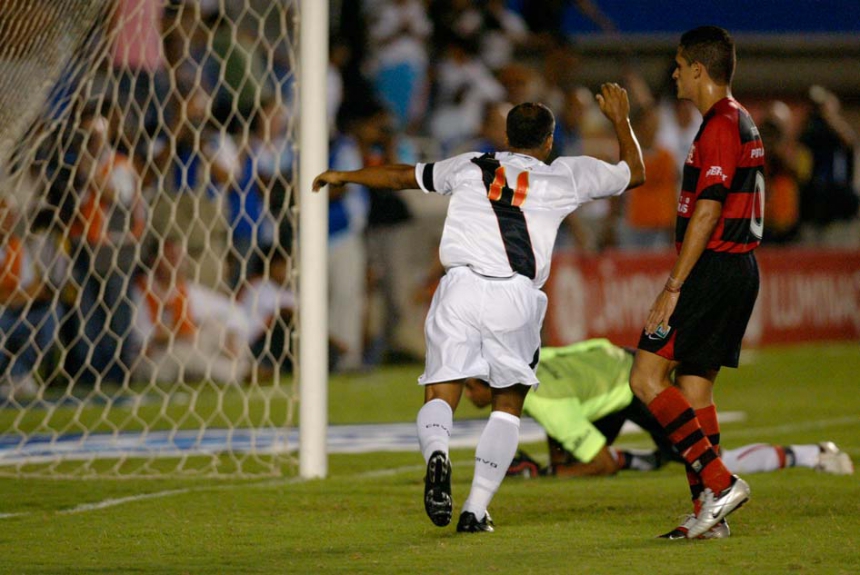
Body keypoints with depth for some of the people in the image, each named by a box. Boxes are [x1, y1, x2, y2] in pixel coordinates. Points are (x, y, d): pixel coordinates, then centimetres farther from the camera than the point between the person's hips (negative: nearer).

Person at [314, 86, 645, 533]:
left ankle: (436, 451, -32)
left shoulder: (470, 166, 21)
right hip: (515, 297, 0)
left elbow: (402, 176, 34)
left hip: (460, 288, 1)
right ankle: (476, 509, 6)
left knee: (439, 394, 4)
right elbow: (634, 172, 33)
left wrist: (342, 176, 50)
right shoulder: (566, 175, 17)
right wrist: (620, 120, 49)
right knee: (508, 404, 17)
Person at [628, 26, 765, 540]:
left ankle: (719, 482, -16)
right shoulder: (742, 123, 18)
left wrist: (674, 287, -19)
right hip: (741, 267, 10)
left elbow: (707, 213, -19)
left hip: (713, 268, -10)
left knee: (648, 377, -10)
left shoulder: (720, 126, -14)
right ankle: (709, 511, 8)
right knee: (694, 383, 10)